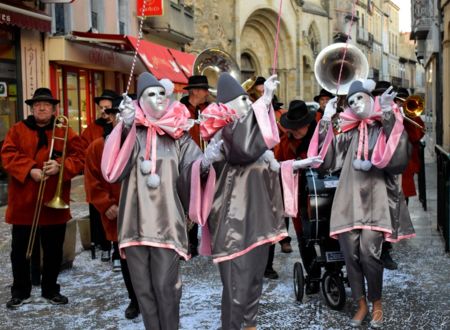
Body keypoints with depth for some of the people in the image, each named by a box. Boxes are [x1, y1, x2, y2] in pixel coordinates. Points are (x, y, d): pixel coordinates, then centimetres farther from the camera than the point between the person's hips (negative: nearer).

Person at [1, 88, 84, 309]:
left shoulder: (65, 132, 5)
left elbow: (79, 158, -2)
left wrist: (60, 166, -21)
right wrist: (30, 170, -22)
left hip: (54, 203, 0)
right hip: (23, 203, 0)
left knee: (53, 250, 9)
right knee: (19, 250, 7)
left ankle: (50, 290, 25)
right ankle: (20, 291, 22)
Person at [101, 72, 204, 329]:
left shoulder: (178, 135, 7)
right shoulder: (131, 132, 4)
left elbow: (193, 169, -1)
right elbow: (113, 170, -12)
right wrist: (125, 128, -20)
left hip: (166, 221, -1)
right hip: (135, 221, 1)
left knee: (165, 286, -3)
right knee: (142, 287, 9)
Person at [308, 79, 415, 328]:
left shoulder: (389, 126, 4)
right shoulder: (350, 131, 14)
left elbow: (398, 157, -15)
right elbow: (328, 160, 7)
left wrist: (388, 115, -18)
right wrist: (326, 122, 2)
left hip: (376, 198, -3)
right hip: (349, 200, 4)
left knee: (368, 252, -14)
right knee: (350, 253, 1)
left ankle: (376, 303, 8)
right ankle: (361, 305, 18)